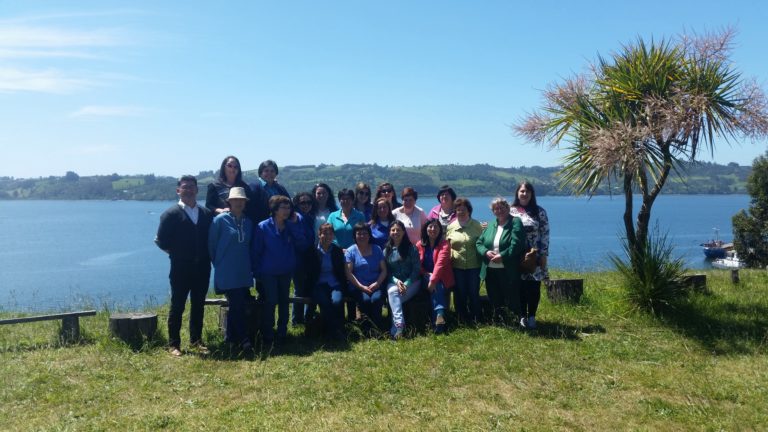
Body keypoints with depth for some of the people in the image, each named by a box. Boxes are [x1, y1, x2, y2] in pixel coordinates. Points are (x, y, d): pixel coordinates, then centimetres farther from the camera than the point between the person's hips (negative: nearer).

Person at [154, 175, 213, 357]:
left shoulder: (207, 214, 8)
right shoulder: (171, 214, -5)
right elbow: (161, 241, -7)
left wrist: (207, 256, 0)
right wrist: (177, 253, -4)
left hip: (202, 268, 4)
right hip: (181, 269, -4)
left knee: (198, 306, 12)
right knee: (177, 307, 4)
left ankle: (196, 341, 23)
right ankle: (174, 345, 12)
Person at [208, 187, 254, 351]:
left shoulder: (248, 222, 11)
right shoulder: (220, 220, -6)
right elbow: (211, 244, -1)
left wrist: (249, 265, 14)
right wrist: (219, 263, 5)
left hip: (244, 272, 5)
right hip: (227, 273, -5)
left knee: (238, 305, 7)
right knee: (237, 305, -9)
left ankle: (231, 338, 21)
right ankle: (243, 340, -3)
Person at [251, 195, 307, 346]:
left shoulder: (291, 226, 3)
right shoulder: (263, 227, -9)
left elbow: (302, 245, -8)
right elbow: (255, 251, -7)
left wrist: (295, 225, -13)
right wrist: (257, 272, -9)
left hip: (286, 271, 4)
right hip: (268, 272, -4)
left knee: (284, 301, 12)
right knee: (270, 302, -5)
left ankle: (282, 333, 24)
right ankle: (267, 336, 7)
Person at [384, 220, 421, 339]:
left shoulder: (411, 248, 2)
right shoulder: (387, 250, 10)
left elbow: (417, 269, -3)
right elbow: (387, 271, 5)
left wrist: (406, 284, -15)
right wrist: (396, 281, -14)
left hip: (411, 282, -2)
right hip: (394, 282, 2)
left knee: (393, 293, -30)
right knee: (392, 292, -33)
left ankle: (395, 329, -29)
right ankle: (399, 324, -43)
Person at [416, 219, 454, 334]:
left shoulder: (444, 244, -6)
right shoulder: (420, 245, 5)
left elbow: (440, 263, -20)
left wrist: (433, 280, -33)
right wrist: (428, 275, -15)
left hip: (442, 279, -1)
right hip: (426, 277, 1)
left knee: (436, 286, -33)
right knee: (436, 287, -31)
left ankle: (439, 316, -39)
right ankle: (440, 315, -40)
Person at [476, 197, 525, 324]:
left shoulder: (515, 223, -4)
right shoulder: (490, 225, 15)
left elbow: (516, 245, -15)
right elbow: (479, 243, 11)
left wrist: (502, 256, -20)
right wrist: (486, 252, -9)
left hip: (509, 271, -6)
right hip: (490, 271, 6)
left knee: (512, 299, 0)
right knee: (495, 299, 13)